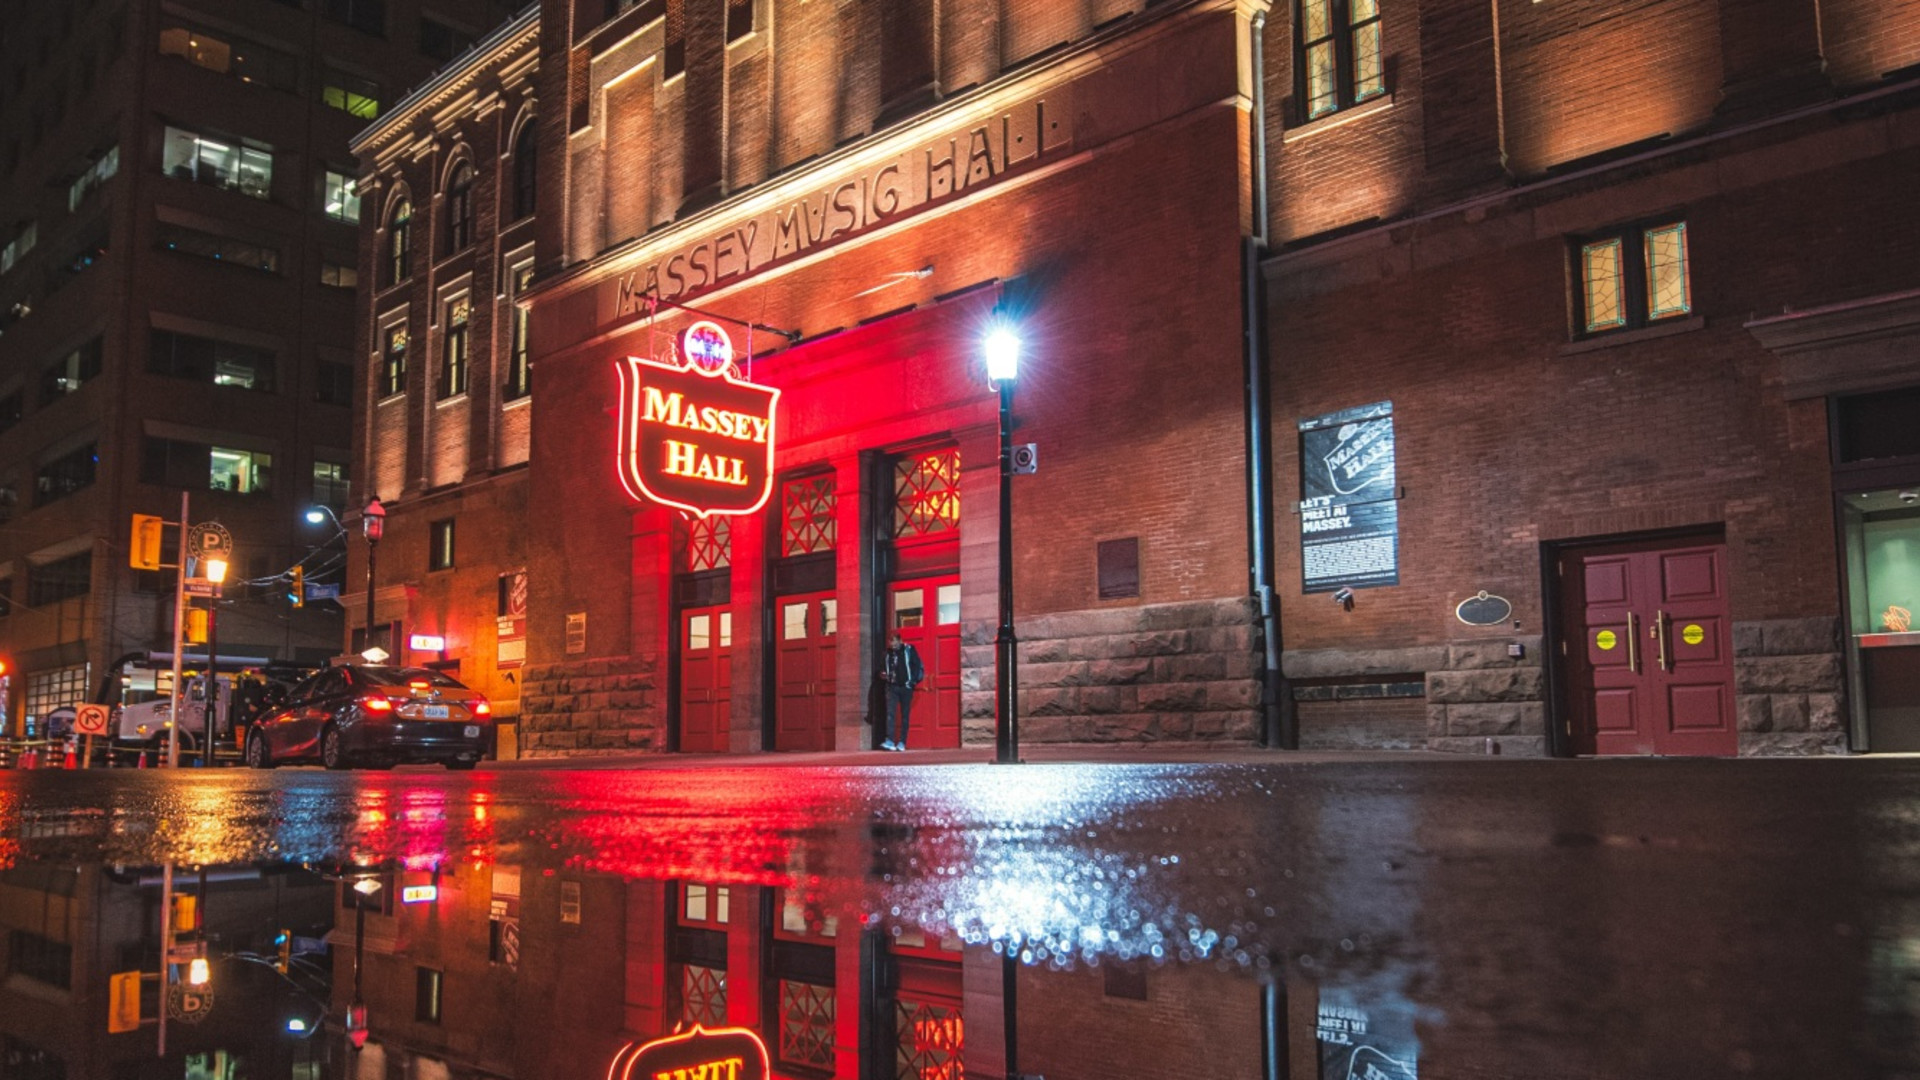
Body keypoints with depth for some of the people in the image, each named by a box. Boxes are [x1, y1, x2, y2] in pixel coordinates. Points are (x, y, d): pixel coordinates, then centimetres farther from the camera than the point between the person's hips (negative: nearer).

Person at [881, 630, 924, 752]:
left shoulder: (909, 650, -3)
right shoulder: (888, 653, 8)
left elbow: (918, 666, -5)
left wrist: (913, 681, -12)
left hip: (906, 687, -3)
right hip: (892, 687, 3)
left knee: (905, 716, 3)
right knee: (890, 714, -10)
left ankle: (902, 743, 7)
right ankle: (890, 741, -17)